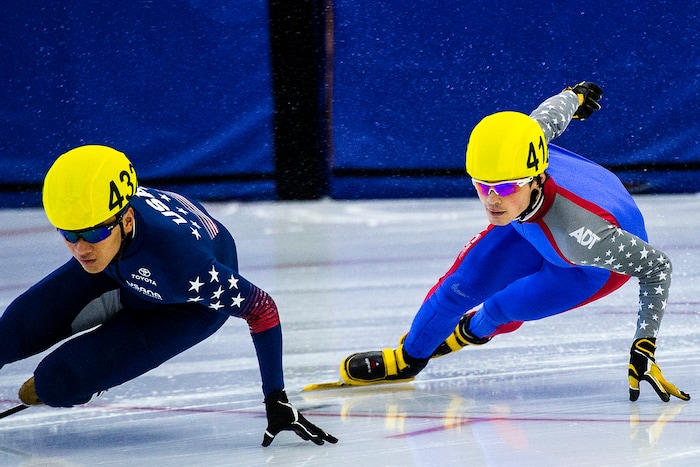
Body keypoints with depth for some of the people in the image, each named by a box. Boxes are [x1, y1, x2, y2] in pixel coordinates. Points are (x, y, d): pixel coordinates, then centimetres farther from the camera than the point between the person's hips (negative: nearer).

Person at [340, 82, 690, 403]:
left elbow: (656, 267, -35)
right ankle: (408, 358, 27)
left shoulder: (583, 232, -48)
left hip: (606, 253, -4)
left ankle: (475, 330, 32)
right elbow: (553, 112, -14)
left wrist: (644, 346, -38)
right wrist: (576, 95, 11)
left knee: (511, 305, -7)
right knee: (463, 283, 0)